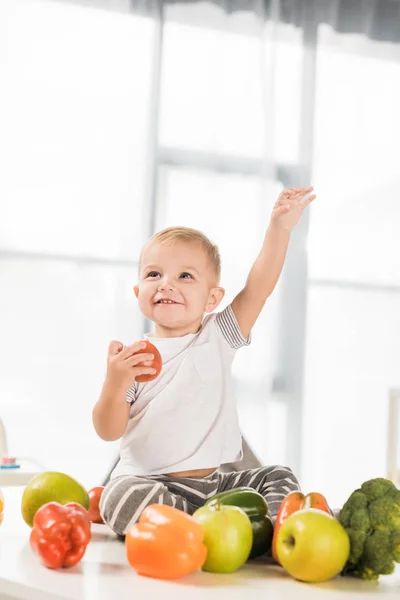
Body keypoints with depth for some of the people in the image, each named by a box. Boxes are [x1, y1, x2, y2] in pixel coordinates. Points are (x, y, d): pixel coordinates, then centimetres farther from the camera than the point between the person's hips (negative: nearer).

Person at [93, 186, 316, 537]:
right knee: (122, 495, -33)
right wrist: (115, 384, -24)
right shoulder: (130, 356, -3)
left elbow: (258, 288, -8)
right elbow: (108, 431, -5)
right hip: (147, 479, -4)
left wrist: (280, 228, -17)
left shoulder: (218, 337, 4)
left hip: (212, 482, 4)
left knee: (277, 477, -1)